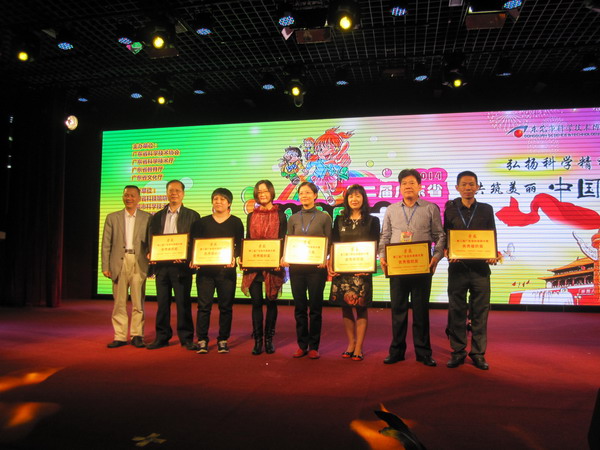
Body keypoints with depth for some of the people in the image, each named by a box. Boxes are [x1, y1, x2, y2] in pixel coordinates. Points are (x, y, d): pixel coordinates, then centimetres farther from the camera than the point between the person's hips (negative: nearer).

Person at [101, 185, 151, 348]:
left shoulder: (147, 218, 7)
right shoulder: (112, 217, 11)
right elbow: (106, 244, 8)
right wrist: (105, 266, 1)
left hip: (139, 263, -1)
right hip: (119, 263, 1)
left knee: (138, 302, 1)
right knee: (119, 302, 4)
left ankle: (137, 335, 11)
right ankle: (120, 336, 12)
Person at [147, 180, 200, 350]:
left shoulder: (192, 216, 5)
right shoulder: (157, 216, 15)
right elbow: (152, 239, 14)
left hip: (181, 265, -3)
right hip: (161, 264, 3)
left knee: (183, 303, -1)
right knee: (162, 303, 9)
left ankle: (186, 338, 8)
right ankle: (162, 337, 18)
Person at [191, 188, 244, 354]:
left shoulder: (236, 222, 7)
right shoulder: (203, 222, 12)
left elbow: (239, 245, 2)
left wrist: (234, 258, -17)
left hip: (226, 269, -1)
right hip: (205, 269, 1)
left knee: (226, 306, 3)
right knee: (204, 305, 0)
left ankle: (223, 340, 13)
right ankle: (202, 340, 9)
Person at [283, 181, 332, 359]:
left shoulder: (324, 217, 3)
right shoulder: (293, 219, 11)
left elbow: (329, 243, 1)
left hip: (316, 267, -3)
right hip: (296, 267, 3)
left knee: (315, 307, 4)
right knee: (299, 307, 7)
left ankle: (314, 346, 14)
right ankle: (302, 345, 19)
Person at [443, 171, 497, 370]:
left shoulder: (486, 209, 9)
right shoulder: (450, 209, 7)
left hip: (480, 266, 0)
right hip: (457, 266, 0)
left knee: (480, 311, 3)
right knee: (456, 311, 5)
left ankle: (478, 353, 14)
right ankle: (458, 352, 15)